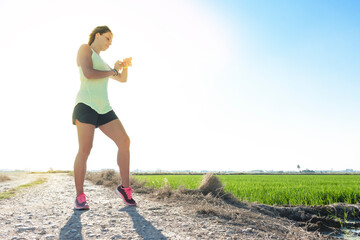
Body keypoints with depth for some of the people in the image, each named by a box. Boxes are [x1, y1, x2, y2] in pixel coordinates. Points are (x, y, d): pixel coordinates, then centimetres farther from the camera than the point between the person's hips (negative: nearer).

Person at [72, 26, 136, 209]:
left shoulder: (101, 63, 31)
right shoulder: (85, 48, 8)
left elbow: (123, 79, 34)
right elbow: (87, 74, -11)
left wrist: (125, 66, 13)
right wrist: (113, 71, 2)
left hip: (103, 109, 7)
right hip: (86, 104, -7)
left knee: (124, 142, -9)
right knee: (85, 150, -14)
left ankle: (124, 187, -1)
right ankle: (80, 196, 0)